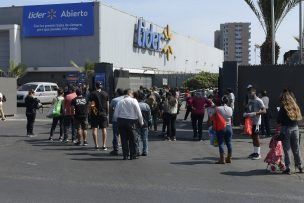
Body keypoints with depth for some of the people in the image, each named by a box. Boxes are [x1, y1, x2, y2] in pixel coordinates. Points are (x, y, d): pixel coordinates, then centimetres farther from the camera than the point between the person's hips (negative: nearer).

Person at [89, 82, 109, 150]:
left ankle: (96, 145, -1)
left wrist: (89, 112, 4)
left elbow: (90, 104, -8)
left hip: (95, 114, -3)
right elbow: (107, 104, 8)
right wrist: (107, 113, 15)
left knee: (94, 129, 3)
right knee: (104, 129, 6)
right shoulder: (105, 94, 5)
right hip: (103, 113, 3)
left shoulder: (93, 94, -5)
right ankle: (104, 145, 4)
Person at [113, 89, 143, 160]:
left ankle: (125, 155, 10)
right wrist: (141, 122, 7)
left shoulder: (120, 102, 3)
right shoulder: (133, 101, -3)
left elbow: (115, 114, 2)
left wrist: (117, 121, 17)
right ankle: (133, 155, 10)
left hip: (121, 120, 2)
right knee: (132, 139, 7)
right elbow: (139, 113, -4)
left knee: (124, 139, 8)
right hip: (131, 121, -2)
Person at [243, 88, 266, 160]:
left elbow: (264, 111, -17)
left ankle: (258, 153, 5)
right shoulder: (249, 100, 13)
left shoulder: (258, 101, -12)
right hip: (250, 121, 8)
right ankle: (255, 152, 22)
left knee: (256, 136, -3)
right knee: (253, 136, 13)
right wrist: (245, 114, 0)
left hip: (256, 122, -8)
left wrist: (255, 113, -28)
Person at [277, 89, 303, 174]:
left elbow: (278, 120, -10)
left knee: (286, 149, 3)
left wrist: (280, 123, 7)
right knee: (296, 149, 15)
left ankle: (288, 168, 4)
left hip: (286, 128, -5)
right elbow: (299, 117, 8)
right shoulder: (295, 106, 6)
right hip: (295, 128, 5)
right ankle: (300, 166, 22)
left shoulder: (283, 107, -10)